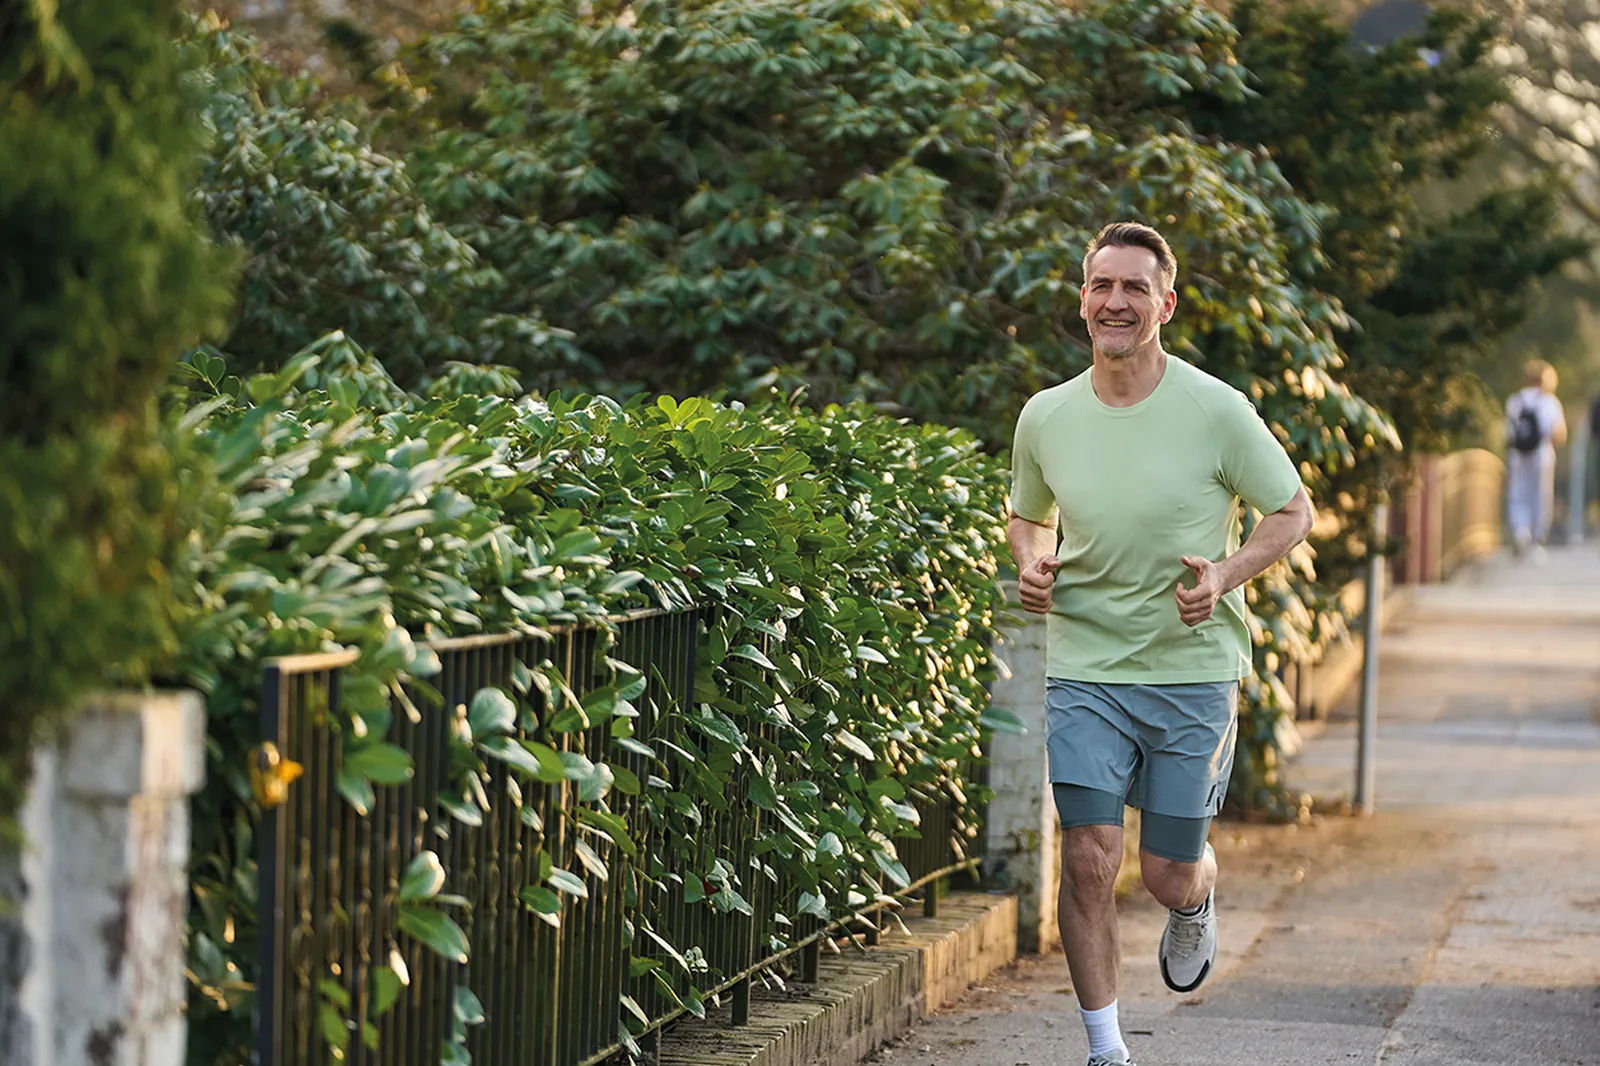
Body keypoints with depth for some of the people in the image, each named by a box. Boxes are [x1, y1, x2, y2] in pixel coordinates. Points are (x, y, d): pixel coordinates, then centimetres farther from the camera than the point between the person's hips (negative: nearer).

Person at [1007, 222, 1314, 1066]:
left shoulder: (1216, 409, -10)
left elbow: (1293, 511, 0)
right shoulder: (1046, 417, 0)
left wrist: (1224, 576, -16)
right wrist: (1032, 562, -4)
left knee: (1167, 877, 4)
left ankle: (1196, 904, 43)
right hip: (1084, 669, 2)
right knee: (1088, 857, -10)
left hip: (1194, 670, -2)